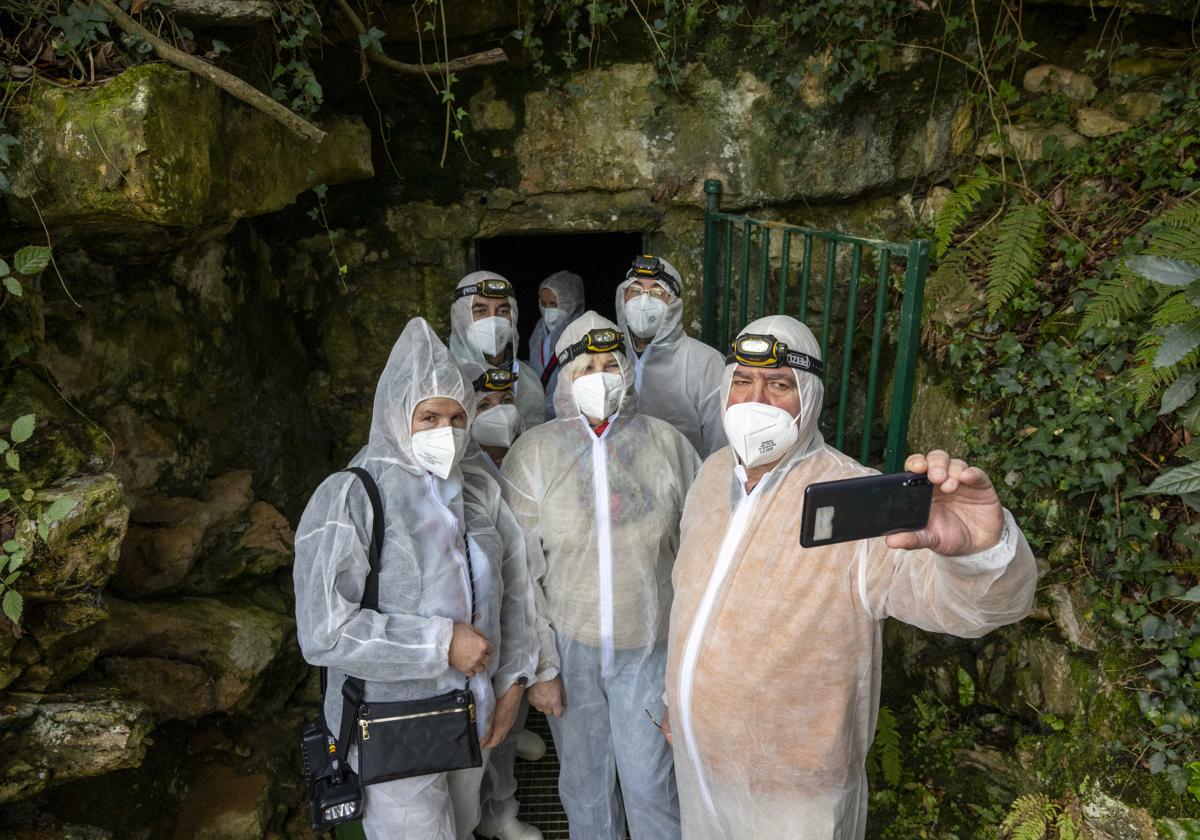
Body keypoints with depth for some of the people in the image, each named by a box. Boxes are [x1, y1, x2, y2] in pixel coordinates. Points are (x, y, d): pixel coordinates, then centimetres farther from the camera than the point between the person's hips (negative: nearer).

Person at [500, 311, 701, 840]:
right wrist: (539, 666, -5)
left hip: (649, 646, 0)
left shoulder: (667, 445, -6)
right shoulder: (532, 454, -7)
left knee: (650, 785, 8)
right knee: (584, 781, 17)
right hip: (568, 645, 1)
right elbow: (522, 572, -6)